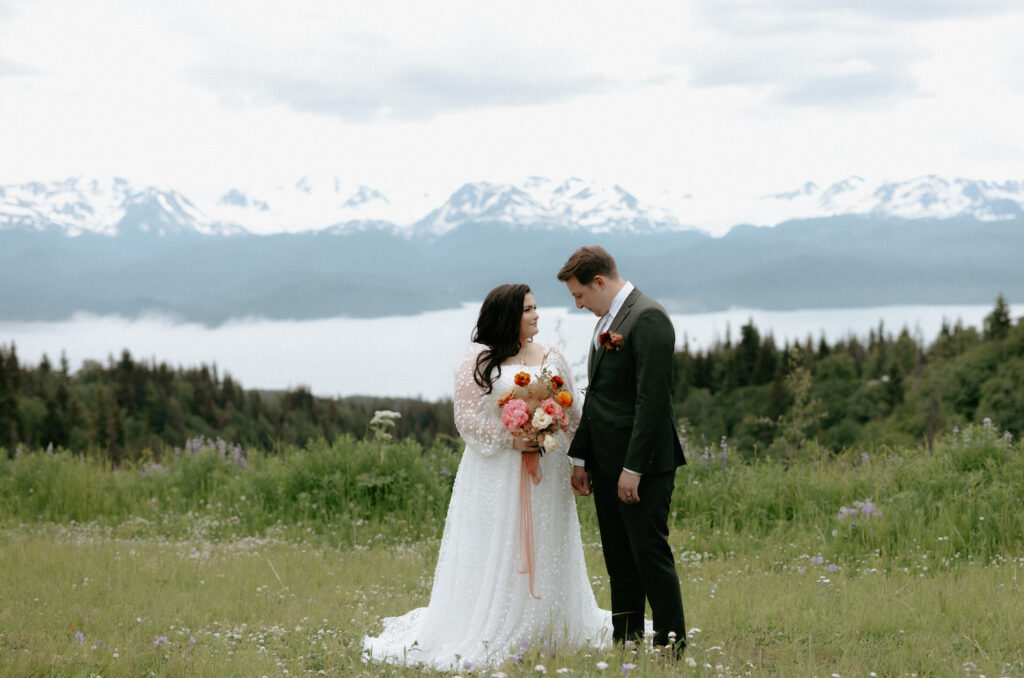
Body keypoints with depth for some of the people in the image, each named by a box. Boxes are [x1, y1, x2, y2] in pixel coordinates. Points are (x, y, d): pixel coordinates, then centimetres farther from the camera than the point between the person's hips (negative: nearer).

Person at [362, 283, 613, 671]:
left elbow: (573, 414, 12)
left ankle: (547, 631, 19)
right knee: (495, 555, -3)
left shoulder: (551, 357, 10)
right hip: (496, 474, -4)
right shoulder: (479, 359, -3)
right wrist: (510, 439, -17)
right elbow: (466, 418, -7)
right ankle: (488, 636, 1)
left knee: (545, 555, 9)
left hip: (546, 475, 4)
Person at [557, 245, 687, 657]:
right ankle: (625, 644, 19)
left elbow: (653, 398, -20)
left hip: (643, 462, -9)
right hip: (606, 461, 9)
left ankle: (671, 647, 3)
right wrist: (580, 457, 16)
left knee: (650, 553, -5)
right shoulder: (608, 321, 16)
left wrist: (634, 467, -21)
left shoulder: (648, 318, -14)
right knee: (619, 560, 12)